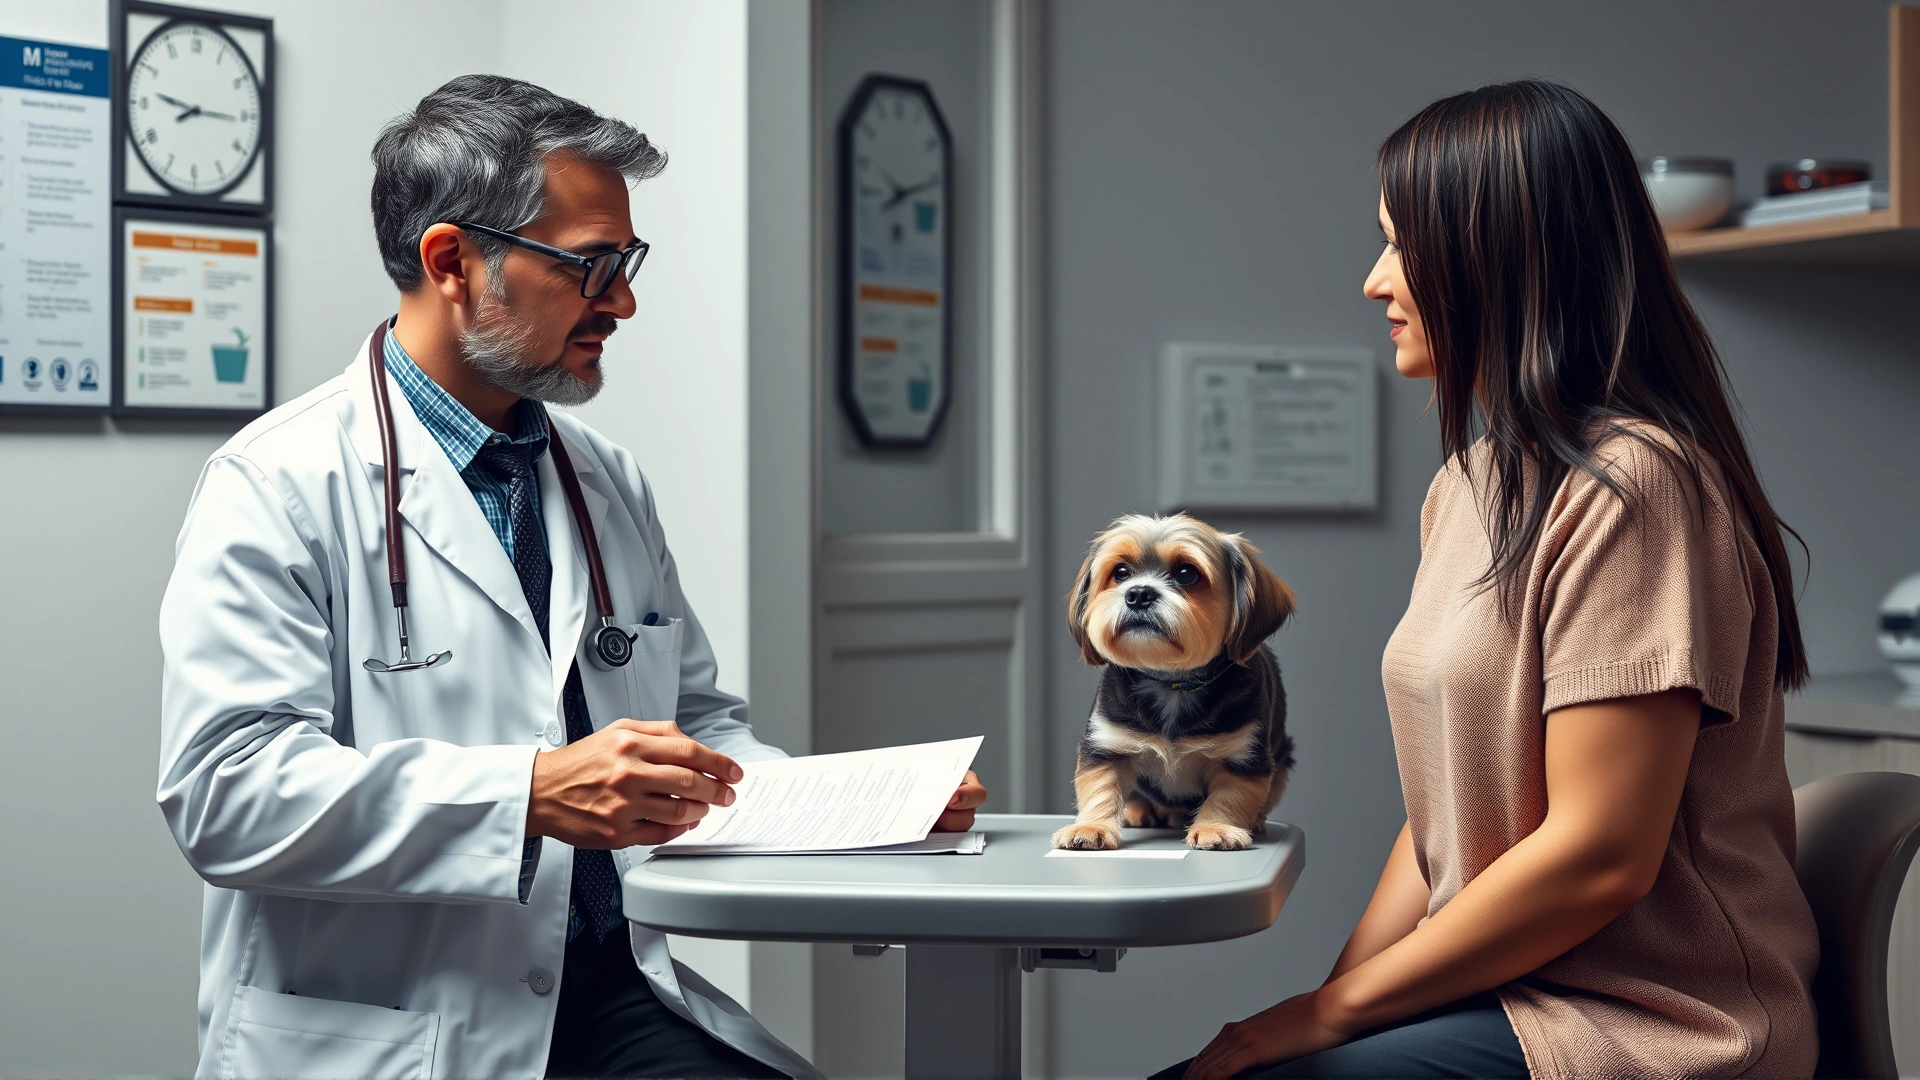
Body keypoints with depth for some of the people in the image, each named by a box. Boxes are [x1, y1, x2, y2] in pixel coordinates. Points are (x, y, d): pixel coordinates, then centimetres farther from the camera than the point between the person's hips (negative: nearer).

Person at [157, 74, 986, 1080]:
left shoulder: (611, 484, 16)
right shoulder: (277, 487, -6)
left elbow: (694, 720, 24)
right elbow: (225, 789, -16)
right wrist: (531, 795, -25)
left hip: (616, 998, 6)